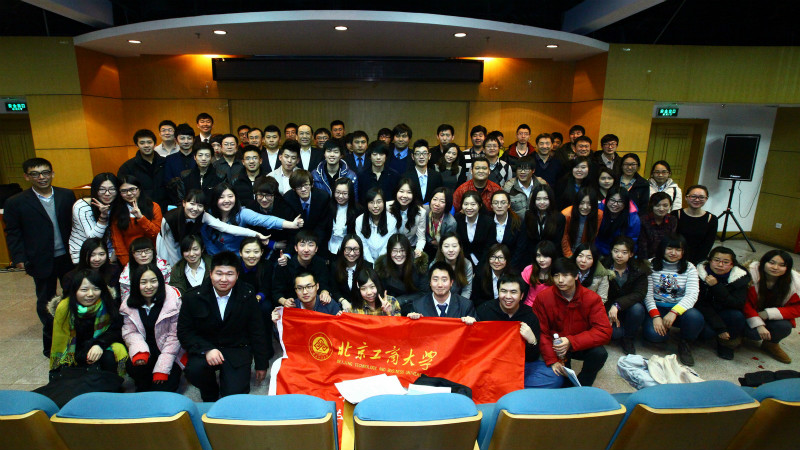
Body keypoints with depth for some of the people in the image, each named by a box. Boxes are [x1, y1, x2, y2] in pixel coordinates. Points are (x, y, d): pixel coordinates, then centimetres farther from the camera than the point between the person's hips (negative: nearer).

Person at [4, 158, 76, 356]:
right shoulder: (16, 203, -5)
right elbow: (13, 233, 0)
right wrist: (19, 258, -9)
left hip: (68, 258, 2)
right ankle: (51, 342, 30)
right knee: (45, 302, 13)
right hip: (41, 263, -1)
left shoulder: (67, 195, 0)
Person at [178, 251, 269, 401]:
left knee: (234, 394, -19)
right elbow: (184, 332, -2)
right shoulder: (192, 298, -5)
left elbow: (257, 332, 3)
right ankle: (210, 399, 4)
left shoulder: (247, 296, -4)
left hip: (237, 350, -1)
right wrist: (207, 349, -20)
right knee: (194, 370, -30)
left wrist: (261, 365, 6)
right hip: (204, 348, 1)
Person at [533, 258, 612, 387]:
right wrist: (552, 361, -22)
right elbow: (541, 332, -12)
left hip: (582, 346, 1)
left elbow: (604, 332, -21)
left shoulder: (592, 298, -13)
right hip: (556, 347, -1)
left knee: (600, 353, -28)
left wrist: (571, 342, -31)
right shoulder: (543, 298, -13)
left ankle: (581, 386, -5)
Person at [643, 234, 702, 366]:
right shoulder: (651, 265, -2)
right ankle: (665, 331, 12)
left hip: (680, 307, 1)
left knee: (695, 317, -34)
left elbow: (692, 295, -11)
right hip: (657, 307, -1)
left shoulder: (689, 268, 2)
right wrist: (655, 315, -21)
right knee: (652, 333, -29)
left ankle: (685, 344, -1)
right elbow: (647, 293, -6)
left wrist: (674, 312, -28)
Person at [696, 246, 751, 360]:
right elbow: (700, 305, -16)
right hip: (703, 314, -2)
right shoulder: (699, 274, -15)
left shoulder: (740, 277, -9)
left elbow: (738, 305, -21)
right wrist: (720, 328, -22)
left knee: (737, 316, -30)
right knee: (708, 331, -31)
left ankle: (726, 343, -1)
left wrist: (716, 286, -31)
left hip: (723, 314, 2)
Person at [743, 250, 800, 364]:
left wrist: (768, 314, -23)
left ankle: (771, 344, 9)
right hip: (749, 315, -4)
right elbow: (745, 303, -19)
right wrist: (758, 325, -28)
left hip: (772, 317, 4)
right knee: (755, 333, -29)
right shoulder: (751, 273, -25)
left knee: (784, 327, -26)